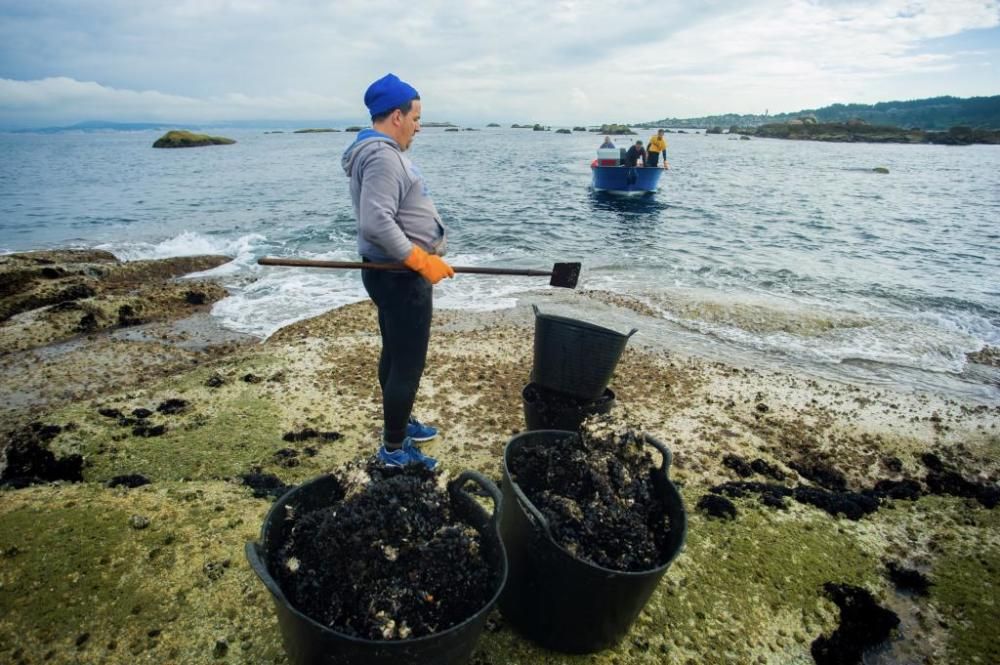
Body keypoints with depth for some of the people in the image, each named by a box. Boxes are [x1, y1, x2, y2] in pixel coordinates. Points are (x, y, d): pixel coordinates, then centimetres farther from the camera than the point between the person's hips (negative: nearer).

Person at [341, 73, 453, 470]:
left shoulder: (381, 151, 15)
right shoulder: (383, 156, -19)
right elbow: (376, 222, -30)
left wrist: (419, 260, 21)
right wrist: (422, 261, -26)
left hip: (395, 273, 11)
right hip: (400, 277, -11)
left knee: (396, 356, 21)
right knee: (408, 365, -2)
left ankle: (399, 424, 37)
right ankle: (394, 449, 11)